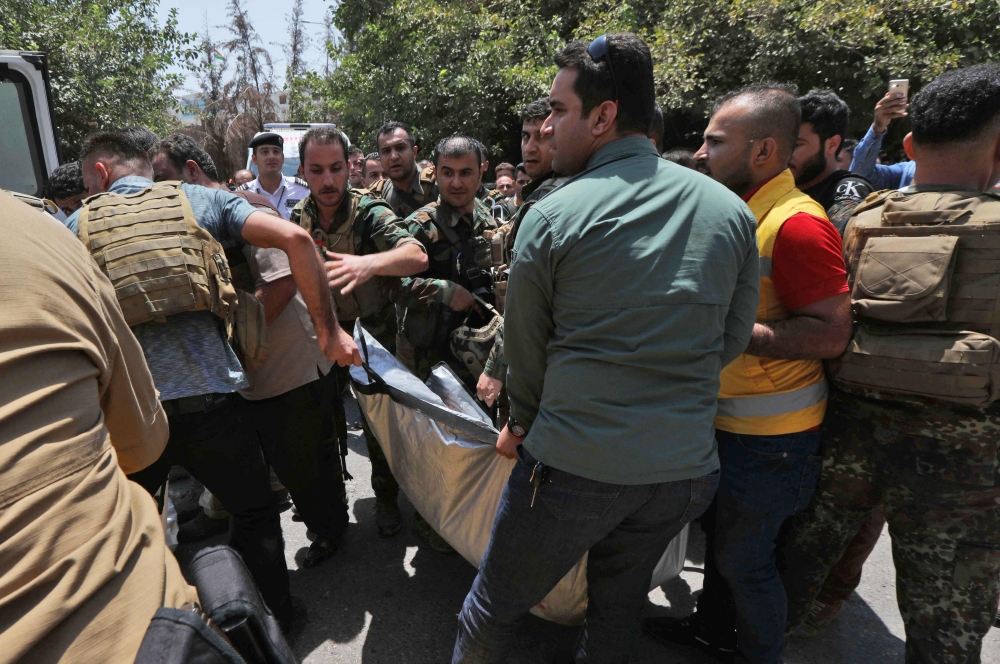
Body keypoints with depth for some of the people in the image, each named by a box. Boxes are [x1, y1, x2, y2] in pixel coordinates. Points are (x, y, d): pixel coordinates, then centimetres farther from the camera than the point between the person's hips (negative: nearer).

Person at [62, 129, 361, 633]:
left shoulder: (75, 225, 11)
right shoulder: (201, 199, 9)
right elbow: (294, 238, -4)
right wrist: (328, 329, -2)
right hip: (205, 393, -1)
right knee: (254, 512, 19)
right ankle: (273, 621, 33)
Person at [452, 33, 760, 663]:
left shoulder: (552, 216, -12)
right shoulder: (732, 211, 1)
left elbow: (524, 345, -1)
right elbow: (733, 340, 7)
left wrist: (523, 421, 16)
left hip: (572, 467, -4)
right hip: (686, 467, 5)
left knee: (495, 607, 18)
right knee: (619, 605, 27)